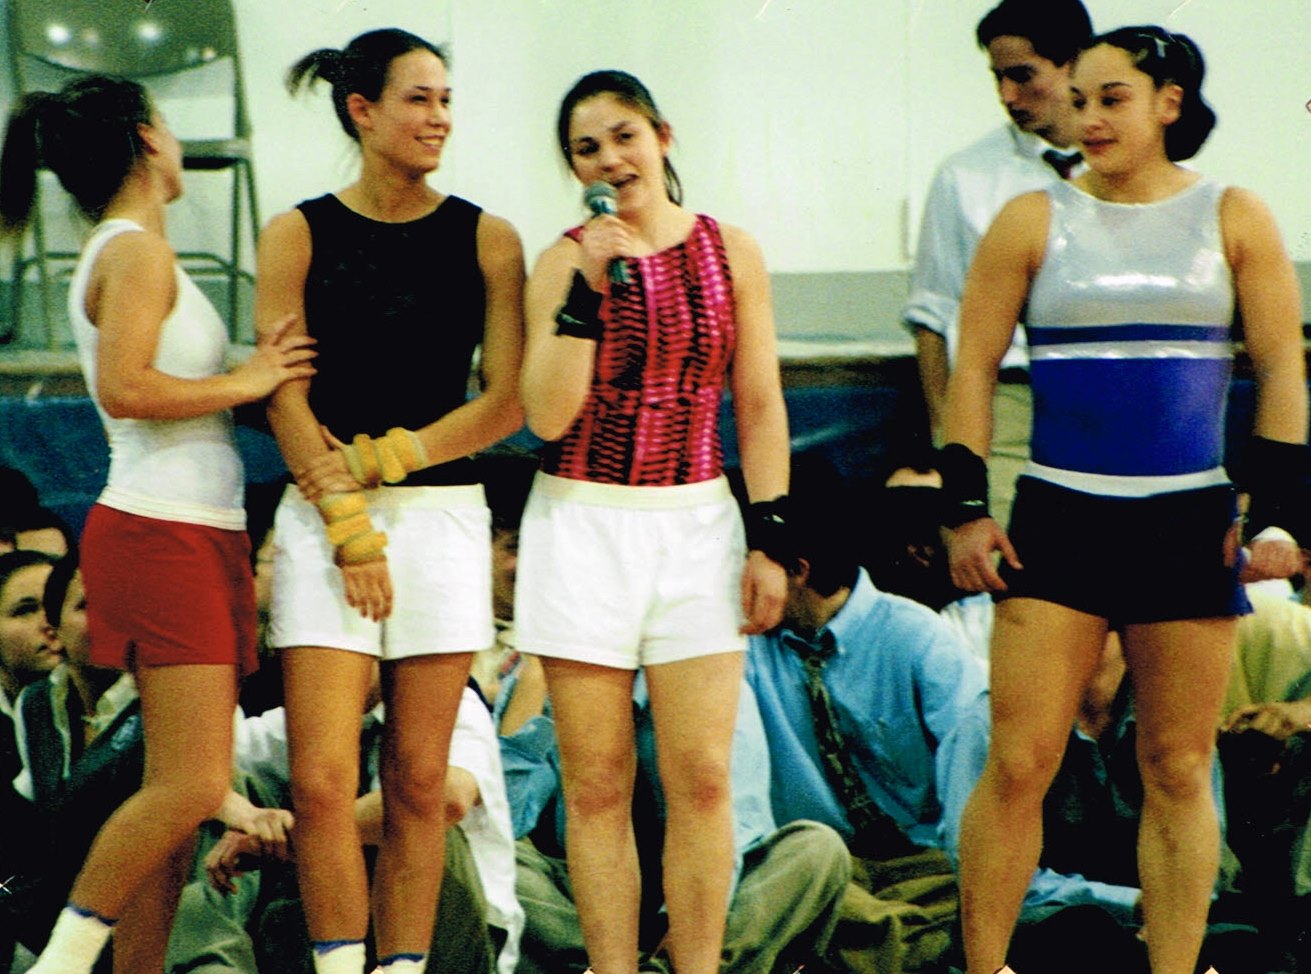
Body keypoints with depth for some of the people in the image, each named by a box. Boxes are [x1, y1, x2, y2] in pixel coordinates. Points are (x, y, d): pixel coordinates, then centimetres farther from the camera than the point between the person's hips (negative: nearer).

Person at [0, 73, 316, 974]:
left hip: (197, 535, 10)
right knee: (194, 784, -14)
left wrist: (260, 368, 10)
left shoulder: (131, 251, 20)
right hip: (162, 534, -10)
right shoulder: (136, 249, -9)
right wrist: (246, 383, -12)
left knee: (179, 791, 6)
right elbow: (124, 388, -21)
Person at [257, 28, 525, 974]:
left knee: (419, 782, 2)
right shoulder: (298, 235, 3)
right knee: (322, 780, -10)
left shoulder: (486, 239, 6)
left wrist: (384, 457, -8)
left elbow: (507, 402, 1)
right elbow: (287, 399, -1)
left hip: (444, 516, 1)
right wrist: (351, 527, -9)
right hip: (324, 517, -1)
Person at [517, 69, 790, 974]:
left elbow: (760, 407, 5)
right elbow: (547, 415, -8)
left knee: (702, 780, -2)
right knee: (597, 785, 1)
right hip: (583, 525, 0)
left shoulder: (730, 252, 5)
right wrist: (588, 286, -15)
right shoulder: (564, 263, 2)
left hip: (696, 526, 1)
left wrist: (767, 542, 0)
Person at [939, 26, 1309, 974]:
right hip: (1058, 517, 0)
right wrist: (965, 511, -2)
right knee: (1019, 764, -6)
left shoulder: (1233, 219, 6)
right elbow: (972, 369, 5)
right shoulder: (1034, 221, 5)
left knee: (1179, 771, 4)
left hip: (1190, 522, 1)